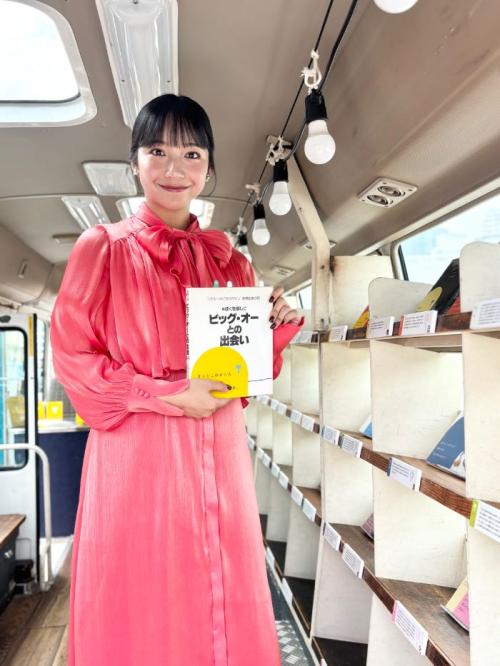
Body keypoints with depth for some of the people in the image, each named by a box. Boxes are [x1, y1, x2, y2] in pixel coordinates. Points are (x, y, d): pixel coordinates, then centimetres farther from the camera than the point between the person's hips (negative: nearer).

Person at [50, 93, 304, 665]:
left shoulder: (227, 260, 11)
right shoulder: (104, 247, -1)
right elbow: (70, 354, -5)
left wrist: (278, 326, -6)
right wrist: (169, 396, -13)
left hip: (219, 450, 4)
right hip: (136, 452, -3)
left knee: (225, 605, 14)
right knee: (140, 613, 9)